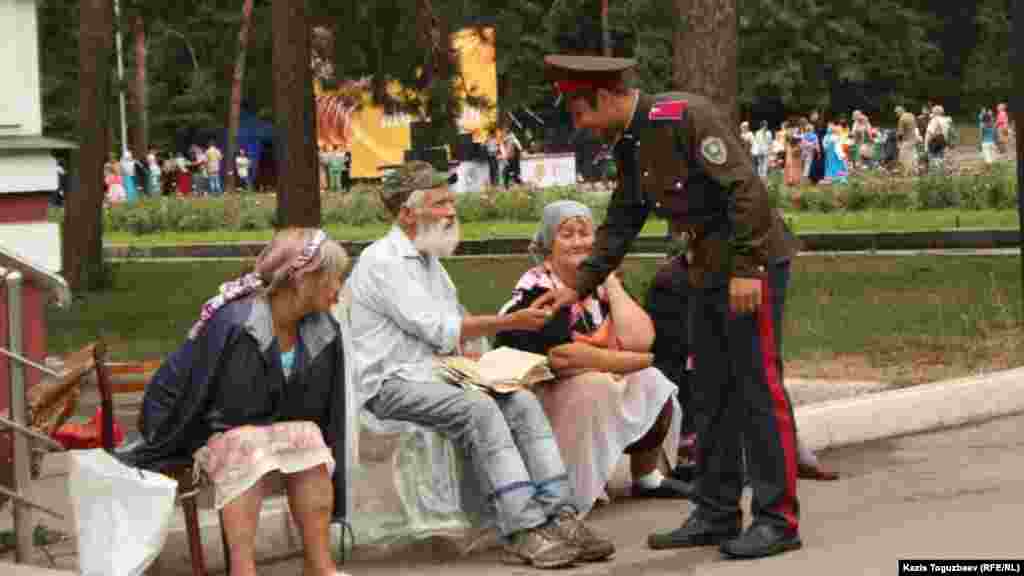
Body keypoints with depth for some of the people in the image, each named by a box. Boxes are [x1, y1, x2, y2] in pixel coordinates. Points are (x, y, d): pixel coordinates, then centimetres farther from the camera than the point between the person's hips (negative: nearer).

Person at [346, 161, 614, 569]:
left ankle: (559, 517, -22)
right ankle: (523, 533, -34)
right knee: (479, 409, -31)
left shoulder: (428, 260, 20)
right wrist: (511, 322, -13)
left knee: (523, 402, -13)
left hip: (434, 372, 8)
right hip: (391, 383, -8)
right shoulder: (383, 260, -10)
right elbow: (436, 329, -15)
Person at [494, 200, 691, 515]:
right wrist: (633, 362, -21)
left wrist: (610, 281, -11)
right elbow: (560, 356, -28)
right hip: (532, 393, -7)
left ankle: (646, 478, 9)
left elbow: (640, 340, -12)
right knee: (594, 391, -31)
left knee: (653, 384, -7)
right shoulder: (536, 289, -17)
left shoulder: (600, 284, 1)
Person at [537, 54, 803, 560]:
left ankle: (778, 519, 0)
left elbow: (746, 188, -22)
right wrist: (579, 286, 12)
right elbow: (621, 223, 16)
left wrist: (747, 269, -24)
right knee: (713, 395, 11)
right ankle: (716, 515, 18)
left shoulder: (688, 115, -19)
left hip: (752, 265, -9)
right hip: (709, 271, 9)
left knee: (758, 388, -6)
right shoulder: (628, 145, 8)